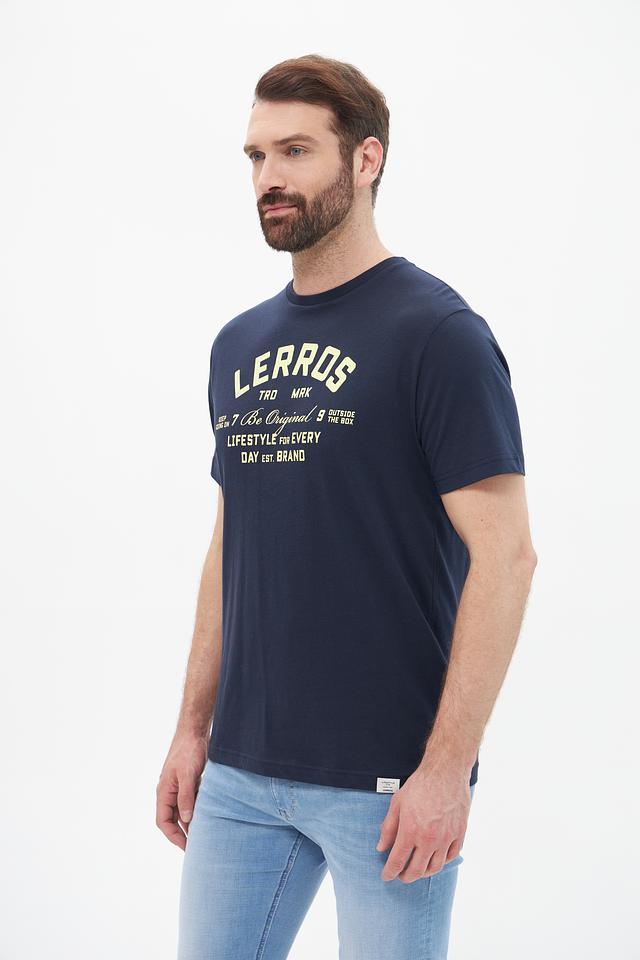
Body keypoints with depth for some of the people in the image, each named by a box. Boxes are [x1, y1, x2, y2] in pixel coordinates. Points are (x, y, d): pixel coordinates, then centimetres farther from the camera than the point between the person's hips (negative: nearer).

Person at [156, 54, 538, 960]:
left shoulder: (437, 331, -10)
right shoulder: (240, 343, 11)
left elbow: (504, 553, -15)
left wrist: (447, 765, -19)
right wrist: (193, 725, 12)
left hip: (387, 780, -6)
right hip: (243, 771, 6)